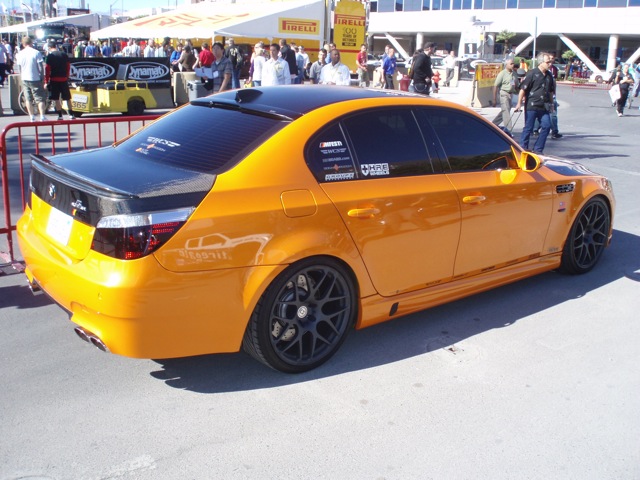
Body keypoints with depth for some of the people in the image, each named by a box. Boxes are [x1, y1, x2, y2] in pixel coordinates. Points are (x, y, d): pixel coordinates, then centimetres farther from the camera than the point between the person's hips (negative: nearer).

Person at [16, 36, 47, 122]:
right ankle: (42, 117, -9)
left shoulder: (20, 54, 3)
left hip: (25, 79, 4)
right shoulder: (36, 53, -9)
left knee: (28, 99, 11)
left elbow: (19, 67, 11)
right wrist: (43, 78, 0)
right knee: (40, 99, 0)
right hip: (35, 79, -4)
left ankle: (32, 118, 11)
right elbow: (41, 67, -10)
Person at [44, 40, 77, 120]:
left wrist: (46, 82, -6)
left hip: (54, 80, -4)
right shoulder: (64, 54, 5)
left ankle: (60, 116, 1)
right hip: (64, 79, 4)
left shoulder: (50, 56, -7)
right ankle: (71, 114, 9)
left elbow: (47, 70, -10)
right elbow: (68, 66, 9)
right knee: (67, 98, 10)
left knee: (56, 99, 3)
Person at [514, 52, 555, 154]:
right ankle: (522, 148, 12)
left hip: (544, 107, 6)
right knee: (528, 128, -1)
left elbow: (551, 92, 24)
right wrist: (519, 103, -14)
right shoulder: (532, 73, -6)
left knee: (547, 126, -1)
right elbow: (523, 89, -9)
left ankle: (537, 149, 7)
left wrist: (551, 104, 24)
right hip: (531, 106, -6)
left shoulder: (549, 76, 13)